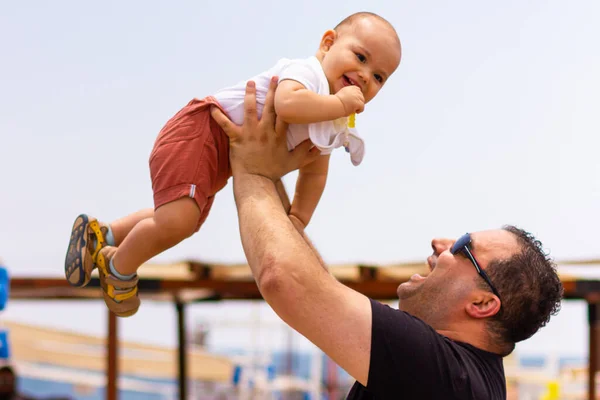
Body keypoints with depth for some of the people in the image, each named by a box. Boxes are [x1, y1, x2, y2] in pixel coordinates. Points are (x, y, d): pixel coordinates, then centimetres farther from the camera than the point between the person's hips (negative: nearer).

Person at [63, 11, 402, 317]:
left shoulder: (335, 127, 7)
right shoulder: (307, 72, -22)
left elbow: (314, 171, 14)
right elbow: (287, 103, -45)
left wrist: (298, 217, 2)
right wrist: (340, 103, -34)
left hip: (222, 163, 11)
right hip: (202, 132, -11)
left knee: (184, 223, 27)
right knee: (176, 221, -27)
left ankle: (101, 236, 44)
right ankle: (119, 268, 2)